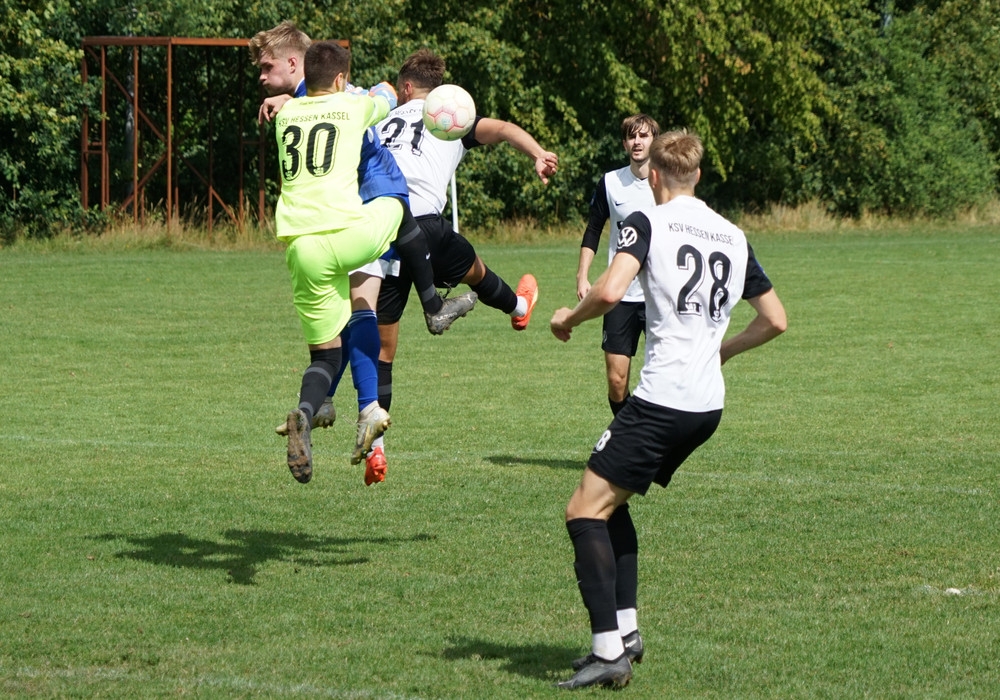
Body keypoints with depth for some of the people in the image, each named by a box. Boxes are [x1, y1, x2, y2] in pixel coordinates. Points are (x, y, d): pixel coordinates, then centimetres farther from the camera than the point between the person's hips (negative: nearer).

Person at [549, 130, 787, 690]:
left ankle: (609, 652, -13)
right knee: (612, 502, 22)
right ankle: (626, 631, 16)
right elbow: (776, 320, 20)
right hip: (709, 403, 7)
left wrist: (569, 318, -1)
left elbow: (610, 291, -20)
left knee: (586, 511, -2)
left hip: (662, 399, -7)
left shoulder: (648, 222, -4)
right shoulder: (734, 237, 15)